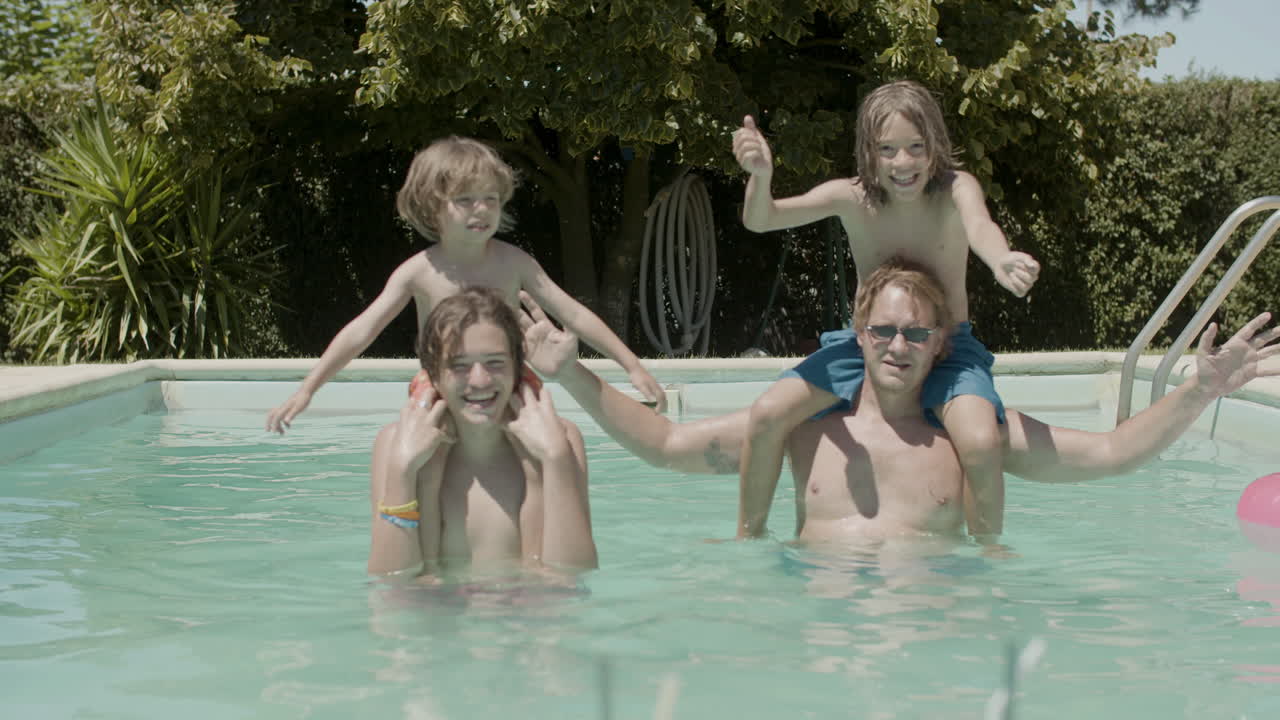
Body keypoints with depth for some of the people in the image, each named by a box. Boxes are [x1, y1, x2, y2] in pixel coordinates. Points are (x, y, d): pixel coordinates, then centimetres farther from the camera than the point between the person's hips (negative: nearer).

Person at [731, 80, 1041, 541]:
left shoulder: (955, 189, -15)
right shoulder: (851, 197, -12)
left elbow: (978, 224, -39)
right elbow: (760, 220, -23)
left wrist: (1001, 261, -64)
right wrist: (760, 175, -48)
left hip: (947, 347, -2)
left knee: (981, 443, -30)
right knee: (767, 414, -18)